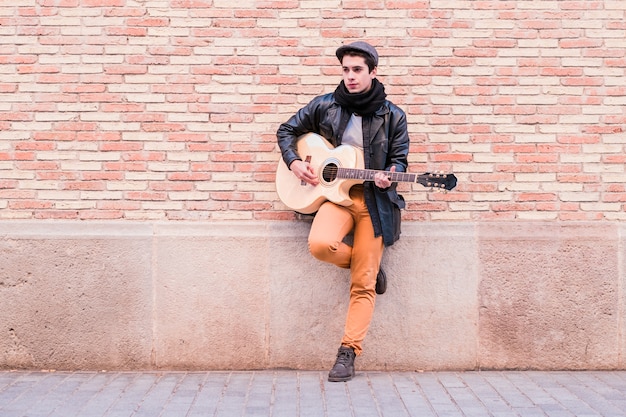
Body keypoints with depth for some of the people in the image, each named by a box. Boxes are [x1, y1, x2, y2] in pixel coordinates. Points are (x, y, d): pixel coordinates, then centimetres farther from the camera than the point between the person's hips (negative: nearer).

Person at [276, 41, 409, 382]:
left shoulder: (392, 116, 3)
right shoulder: (325, 106, 5)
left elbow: (399, 158, 7)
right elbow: (287, 131, 16)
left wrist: (389, 177, -16)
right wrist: (294, 162, -1)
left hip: (375, 200, -1)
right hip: (335, 193, 1)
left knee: (363, 285, -6)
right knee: (320, 244, -31)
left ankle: (348, 353, 4)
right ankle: (365, 264, 3)